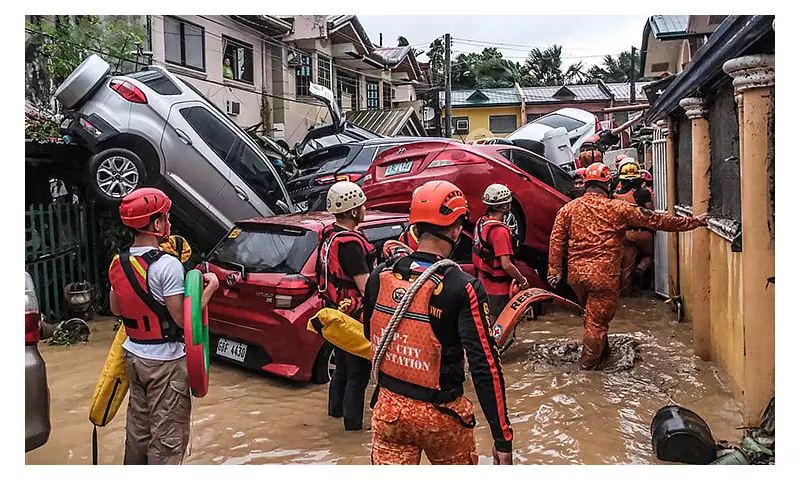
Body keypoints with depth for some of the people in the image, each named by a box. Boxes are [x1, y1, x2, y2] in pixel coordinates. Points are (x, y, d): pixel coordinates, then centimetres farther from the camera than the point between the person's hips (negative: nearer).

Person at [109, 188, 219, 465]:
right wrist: (209, 288, -11)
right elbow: (182, 319, -20)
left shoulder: (118, 263, 3)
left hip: (133, 355, 8)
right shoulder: (167, 265, -22)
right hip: (165, 361, -8)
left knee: (138, 426, 21)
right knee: (167, 436, 3)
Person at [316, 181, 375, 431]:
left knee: (342, 366, 25)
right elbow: (366, 286, -25)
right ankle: (353, 421, 14)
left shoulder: (328, 235, 5)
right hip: (353, 316, -10)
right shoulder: (349, 243, -25)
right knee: (358, 371, 4)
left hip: (335, 310, 10)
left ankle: (336, 408, 41)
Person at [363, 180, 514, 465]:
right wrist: (503, 440, -14)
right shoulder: (463, 288, -20)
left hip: (388, 408, 3)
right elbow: (485, 367, -21)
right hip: (439, 415, -3)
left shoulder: (379, 276, -6)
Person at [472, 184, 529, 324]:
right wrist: (523, 281, -11)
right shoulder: (500, 230, -24)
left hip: (483, 283, 8)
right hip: (498, 288, -8)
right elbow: (506, 265, -26)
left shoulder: (480, 222, 3)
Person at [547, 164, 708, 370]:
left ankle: (602, 352, 38)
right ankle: (589, 361, 17)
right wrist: (694, 222, 7)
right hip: (604, 274, -5)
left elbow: (556, 240, 3)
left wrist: (554, 269, 7)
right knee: (598, 318, 8)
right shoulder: (617, 208, -4)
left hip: (576, 273, 5)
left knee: (590, 314, 22)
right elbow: (655, 221, -1)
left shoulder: (568, 208, 5)